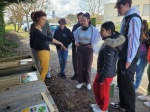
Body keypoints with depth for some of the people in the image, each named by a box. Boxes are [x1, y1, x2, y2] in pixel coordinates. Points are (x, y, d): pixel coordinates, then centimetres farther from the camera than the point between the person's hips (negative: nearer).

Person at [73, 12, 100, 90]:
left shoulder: (93, 29, -11)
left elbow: (98, 37, 3)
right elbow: (74, 35, 17)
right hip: (80, 48, 3)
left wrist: (93, 44, -4)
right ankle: (81, 81, 22)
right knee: (80, 65, 6)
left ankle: (88, 82, 23)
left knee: (88, 66, 6)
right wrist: (76, 42, 7)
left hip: (88, 49, -2)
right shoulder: (79, 29, -4)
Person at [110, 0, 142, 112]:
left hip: (128, 59, -9)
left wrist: (129, 60, -17)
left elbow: (134, 41, -19)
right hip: (122, 57, 9)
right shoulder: (126, 18, 14)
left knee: (127, 84, 2)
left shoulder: (134, 19, -14)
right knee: (121, 82, 17)